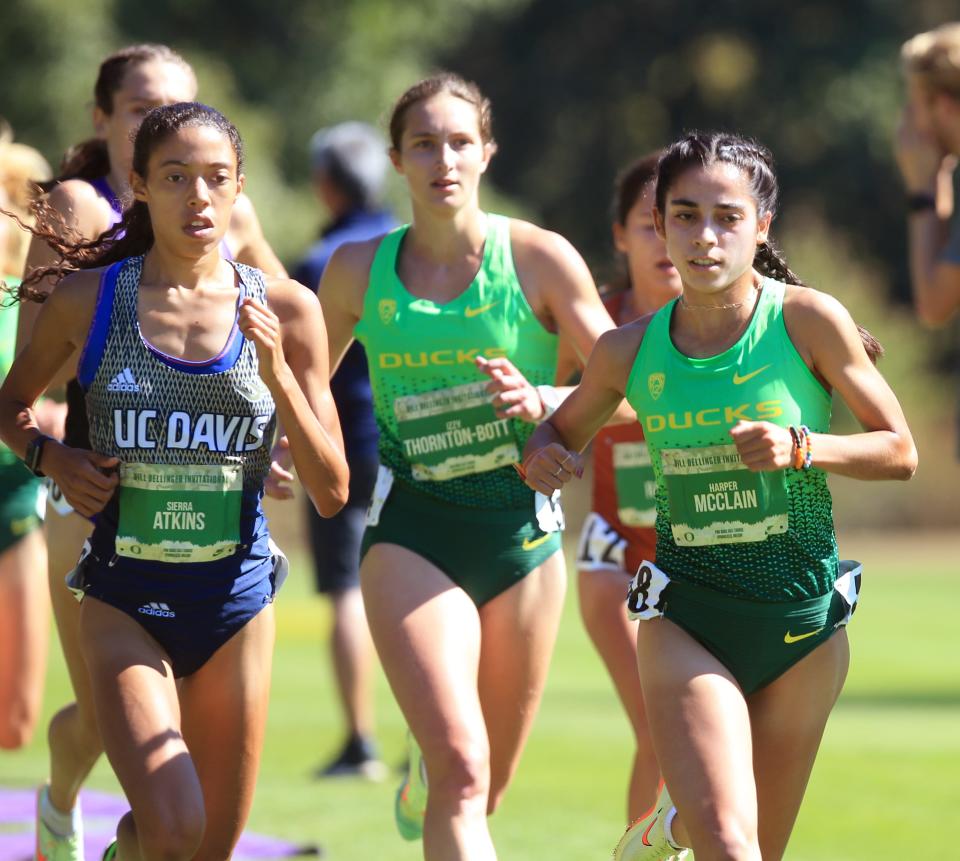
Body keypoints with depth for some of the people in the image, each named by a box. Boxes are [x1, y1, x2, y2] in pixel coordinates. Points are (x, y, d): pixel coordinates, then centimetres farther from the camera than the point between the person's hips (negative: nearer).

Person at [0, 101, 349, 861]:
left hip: (235, 598, 2)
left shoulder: (285, 309, -2)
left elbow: (332, 493, -2)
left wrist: (278, 374, -16)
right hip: (124, 598, -2)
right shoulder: (87, 300, -3)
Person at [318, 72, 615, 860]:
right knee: (461, 766, -20)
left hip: (522, 528, 1)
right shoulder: (359, 270, 2)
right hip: (412, 535, -1)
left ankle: (422, 787, 48)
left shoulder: (538, 258, -4)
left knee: (488, 785, 13)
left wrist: (541, 402, -20)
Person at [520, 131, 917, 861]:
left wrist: (803, 447, -21)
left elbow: (900, 451, -4)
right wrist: (542, 454, -6)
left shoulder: (809, 320, -8)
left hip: (803, 620, 0)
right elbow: (564, 429, 17)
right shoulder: (630, 350, -1)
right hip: (686, 617, 0)